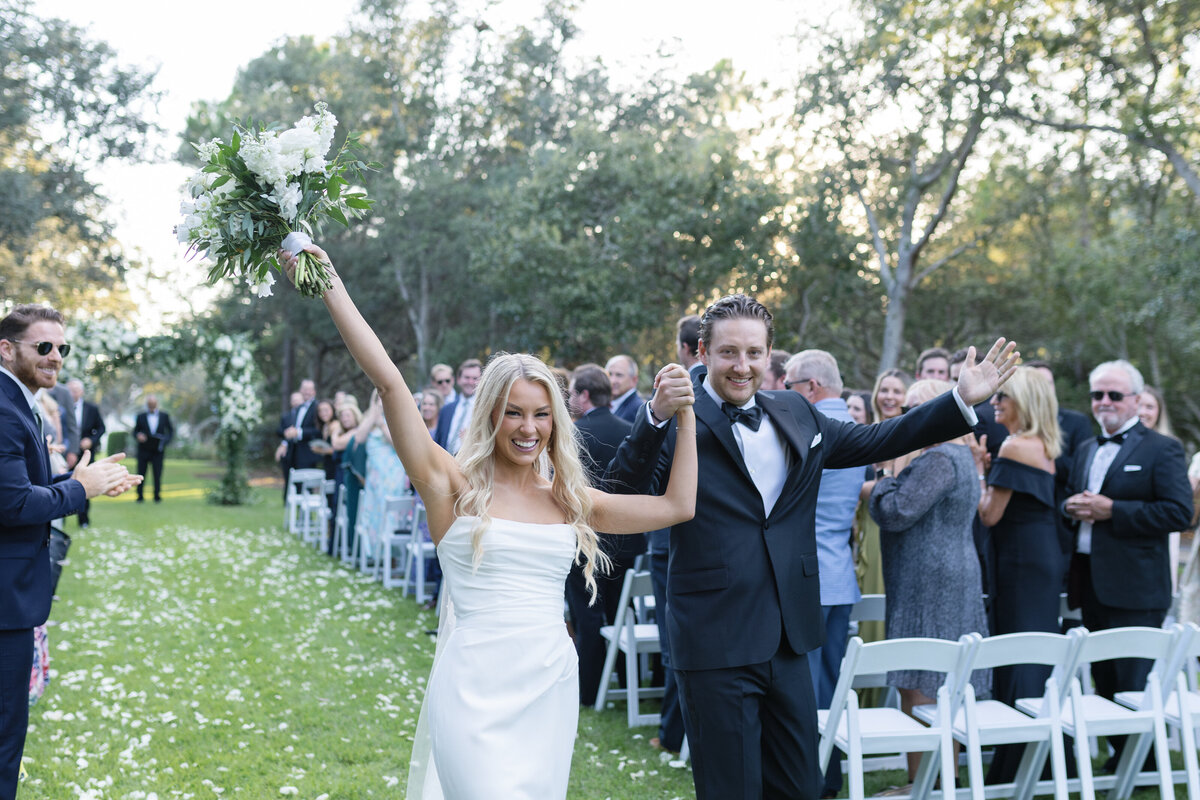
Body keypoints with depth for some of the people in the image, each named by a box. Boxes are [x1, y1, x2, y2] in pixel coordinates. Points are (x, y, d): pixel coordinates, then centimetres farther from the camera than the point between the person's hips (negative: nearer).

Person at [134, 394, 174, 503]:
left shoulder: (164, 416, 7)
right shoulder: (141, 417, 7)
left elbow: (171, 431, 10)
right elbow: (135, 431, 11)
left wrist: (166, 440, -7)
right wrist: (138, 436, -12)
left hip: (158, 450, -1)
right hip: (143, 450, 1)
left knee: (157, 474, -3)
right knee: (141, 473, 2)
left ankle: (157, 496, 7)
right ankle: (140, 496, 11)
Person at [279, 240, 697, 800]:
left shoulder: (570, 499, 9)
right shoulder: (454, 485, -3)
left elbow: (677, 506, 11)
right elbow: (388, 381, -9)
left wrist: (684, 415, 6)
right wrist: (331, 288, -12)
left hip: (551, 690, 4)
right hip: (475, 693, -4)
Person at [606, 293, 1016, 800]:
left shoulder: (795, 416, 10)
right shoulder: (680, 421, -8)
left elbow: (876, 440, 18)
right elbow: (625, 492, -21)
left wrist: (963, 400, 11)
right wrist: (656, 416, -36)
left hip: (789, 642, 6)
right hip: (717, 645, -5)